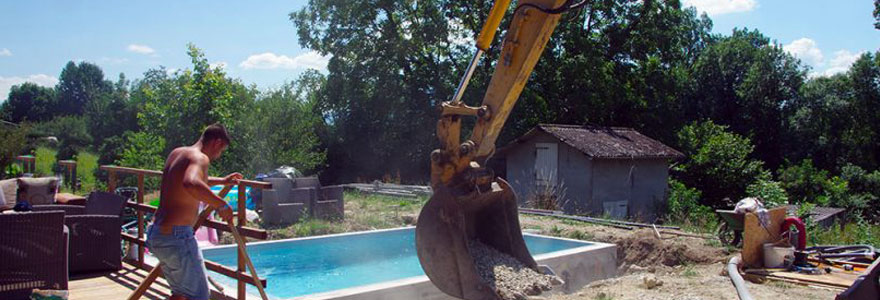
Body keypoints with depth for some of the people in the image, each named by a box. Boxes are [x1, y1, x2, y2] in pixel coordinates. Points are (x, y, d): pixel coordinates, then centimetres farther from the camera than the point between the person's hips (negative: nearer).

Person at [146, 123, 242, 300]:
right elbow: (190, 184, -37)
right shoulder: (200, 158, -14)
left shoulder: (177, 153, 15)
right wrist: (221, 204, -28)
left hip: (155, 233, 10)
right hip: (176, 236, -10)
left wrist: (221, 181, 40)